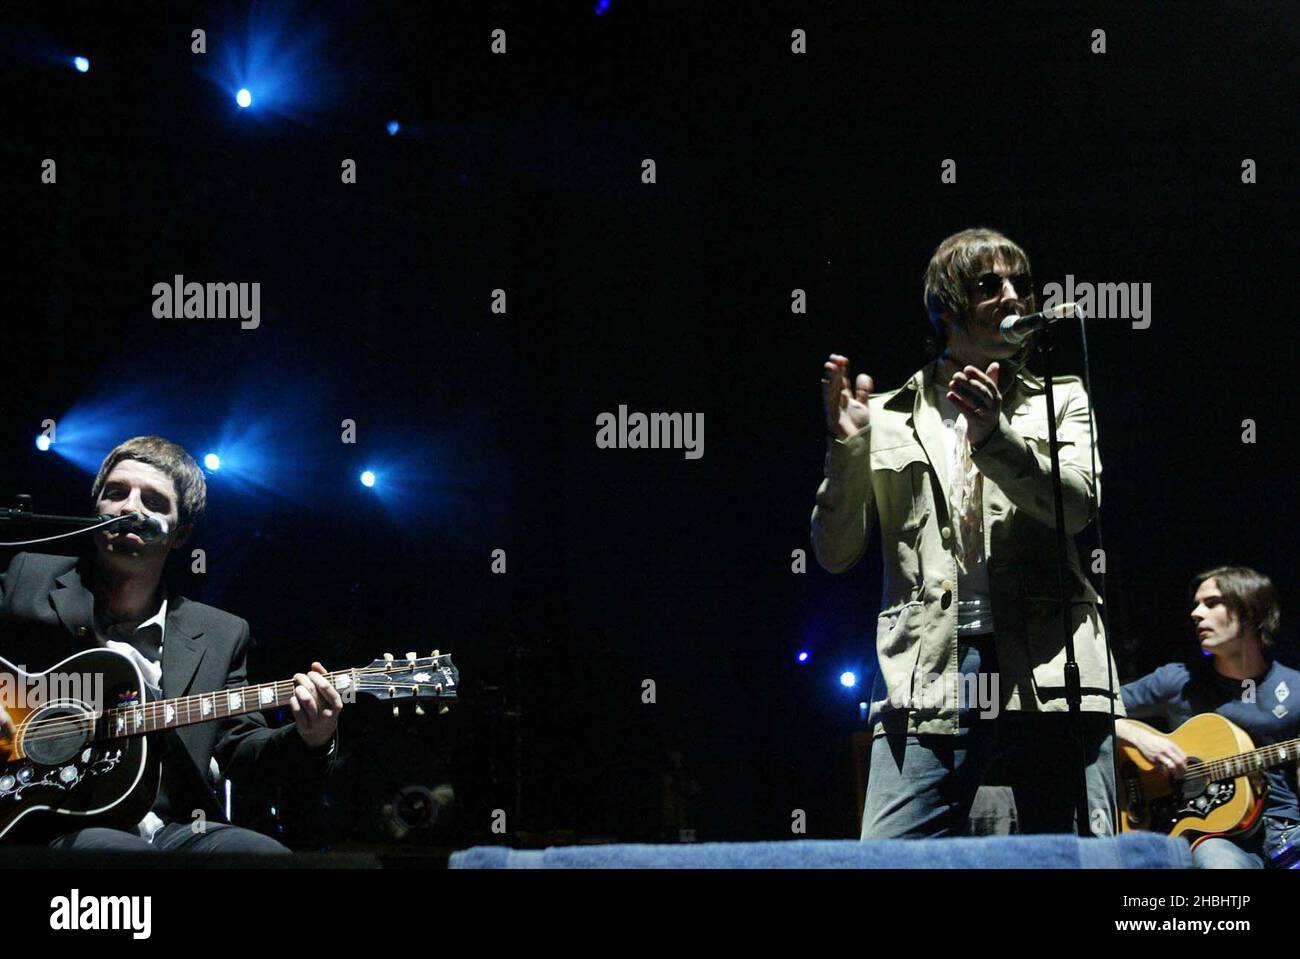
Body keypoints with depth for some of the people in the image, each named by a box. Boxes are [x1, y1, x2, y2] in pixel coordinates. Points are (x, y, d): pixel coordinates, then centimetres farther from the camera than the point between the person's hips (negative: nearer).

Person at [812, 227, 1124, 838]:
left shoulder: (1061, 400, 17)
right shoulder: (888, 418, 17)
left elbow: (1079, 503, -2)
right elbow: (835, 554, 11)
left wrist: (997, 437, -17)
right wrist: (847, 448, -4)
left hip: (1049, 676, 0)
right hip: (926, 679, 0)